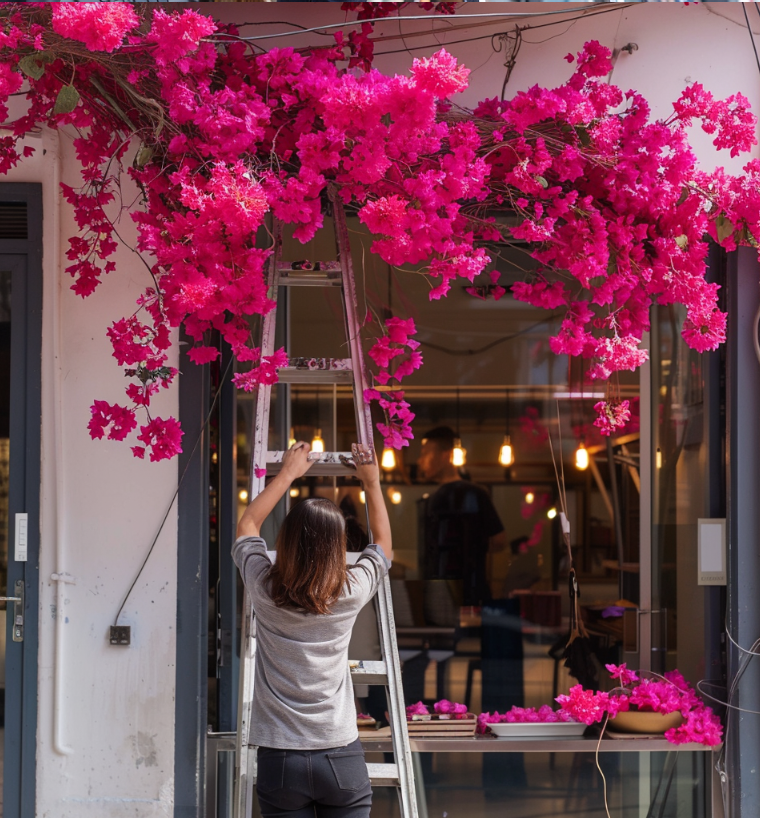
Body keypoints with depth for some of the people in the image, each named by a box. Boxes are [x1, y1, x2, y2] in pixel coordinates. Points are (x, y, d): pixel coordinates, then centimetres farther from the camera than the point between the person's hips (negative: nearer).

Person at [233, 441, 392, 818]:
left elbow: (247, 525, 18)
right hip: (341, 757, 0)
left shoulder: (265, 590, -4)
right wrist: (371, 481, 29)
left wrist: (288, 472, 26)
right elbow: (383, 542, 18)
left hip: (279, 759, 0)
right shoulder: (350, 593, -4)